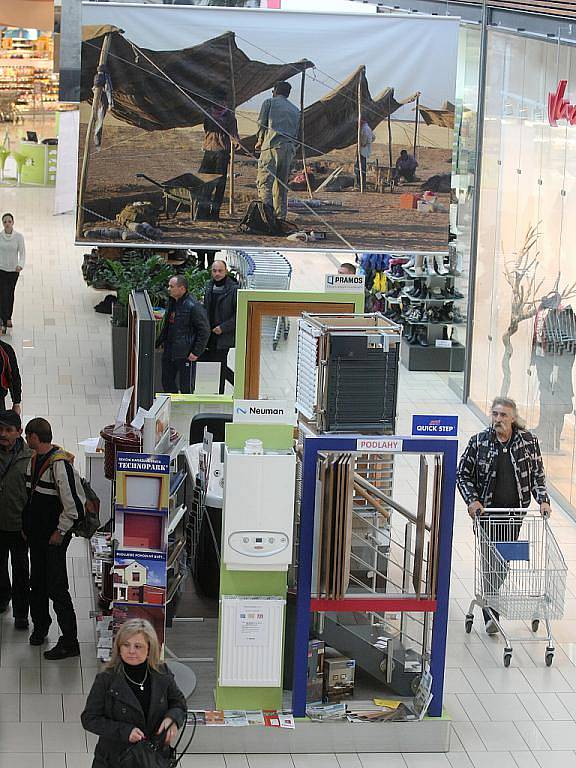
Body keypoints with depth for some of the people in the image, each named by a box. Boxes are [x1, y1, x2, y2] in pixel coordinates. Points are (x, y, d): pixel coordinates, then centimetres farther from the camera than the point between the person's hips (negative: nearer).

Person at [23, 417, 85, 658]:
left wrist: (61, 531, -16)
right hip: (36, 534, 8)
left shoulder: (60, 464, -21)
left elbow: (72, 502, -21)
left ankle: (69, 642, -3)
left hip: (54, 537, -8)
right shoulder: (34, 460, 8)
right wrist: (26, 526, 15)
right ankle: (40, 626, 36)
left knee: (57, 588, -8)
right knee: (37, 582, 18)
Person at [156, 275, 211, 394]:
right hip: (169, 353, 9)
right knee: (167, 384, 15)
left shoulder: (193, 306, -16)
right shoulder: (172, 303, 11)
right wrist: (159, 342, 20)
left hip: (185, 355, -9)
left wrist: (196, 352, -17)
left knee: (186, 388, -1)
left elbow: (204, 331, -15)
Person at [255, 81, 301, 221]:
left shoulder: (269, 102, 10)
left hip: (272, 146, -5)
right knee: (282, 184, 10)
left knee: (264, 180, -13)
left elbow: (262, 123, 4)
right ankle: (280, 216, 6)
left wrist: (260, 141, 18)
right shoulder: (296, 110, 26)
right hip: (289, 149, 5)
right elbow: (297, 133, 21)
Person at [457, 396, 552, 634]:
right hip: (486, 510, -2)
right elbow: (463, 475, 1)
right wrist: (472, 500, -12)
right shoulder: (479, 442, -4)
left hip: (514, 511, 2)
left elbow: (538, 474, 6)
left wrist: (542, 500, -7)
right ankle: (491, 615, -5)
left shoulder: (528, 441, -1)